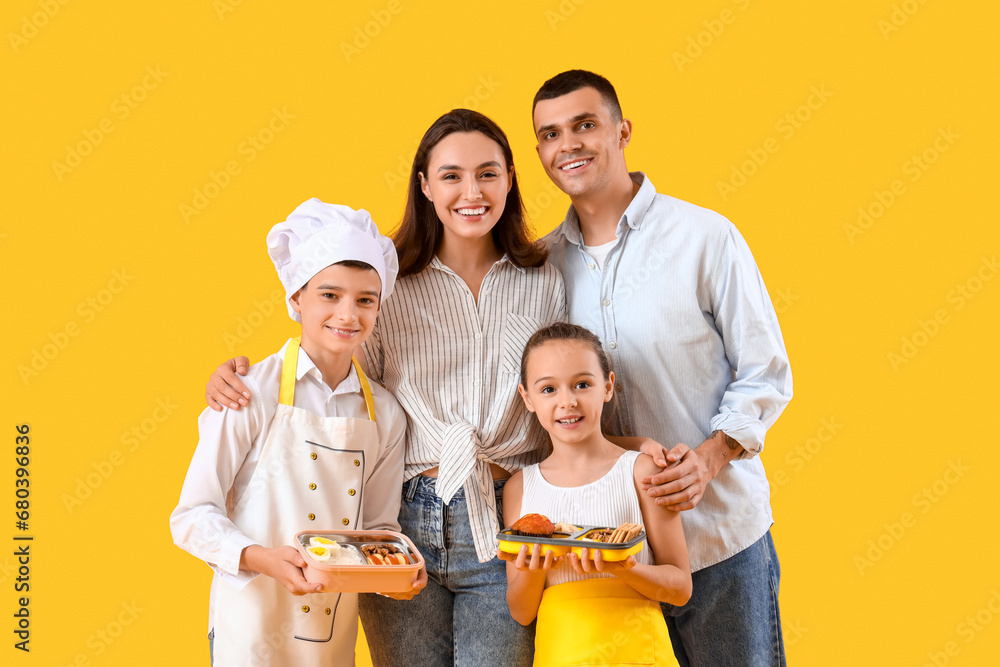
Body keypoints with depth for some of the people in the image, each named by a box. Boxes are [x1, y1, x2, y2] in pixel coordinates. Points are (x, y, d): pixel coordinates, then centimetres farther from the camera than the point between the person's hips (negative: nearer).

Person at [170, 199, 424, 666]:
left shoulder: (385, 414, 3)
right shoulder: (253, 394, -10)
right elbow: (192, 517, -10)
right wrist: (261, 558, -26)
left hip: (335, 628, 4)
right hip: (253, 622, -4)